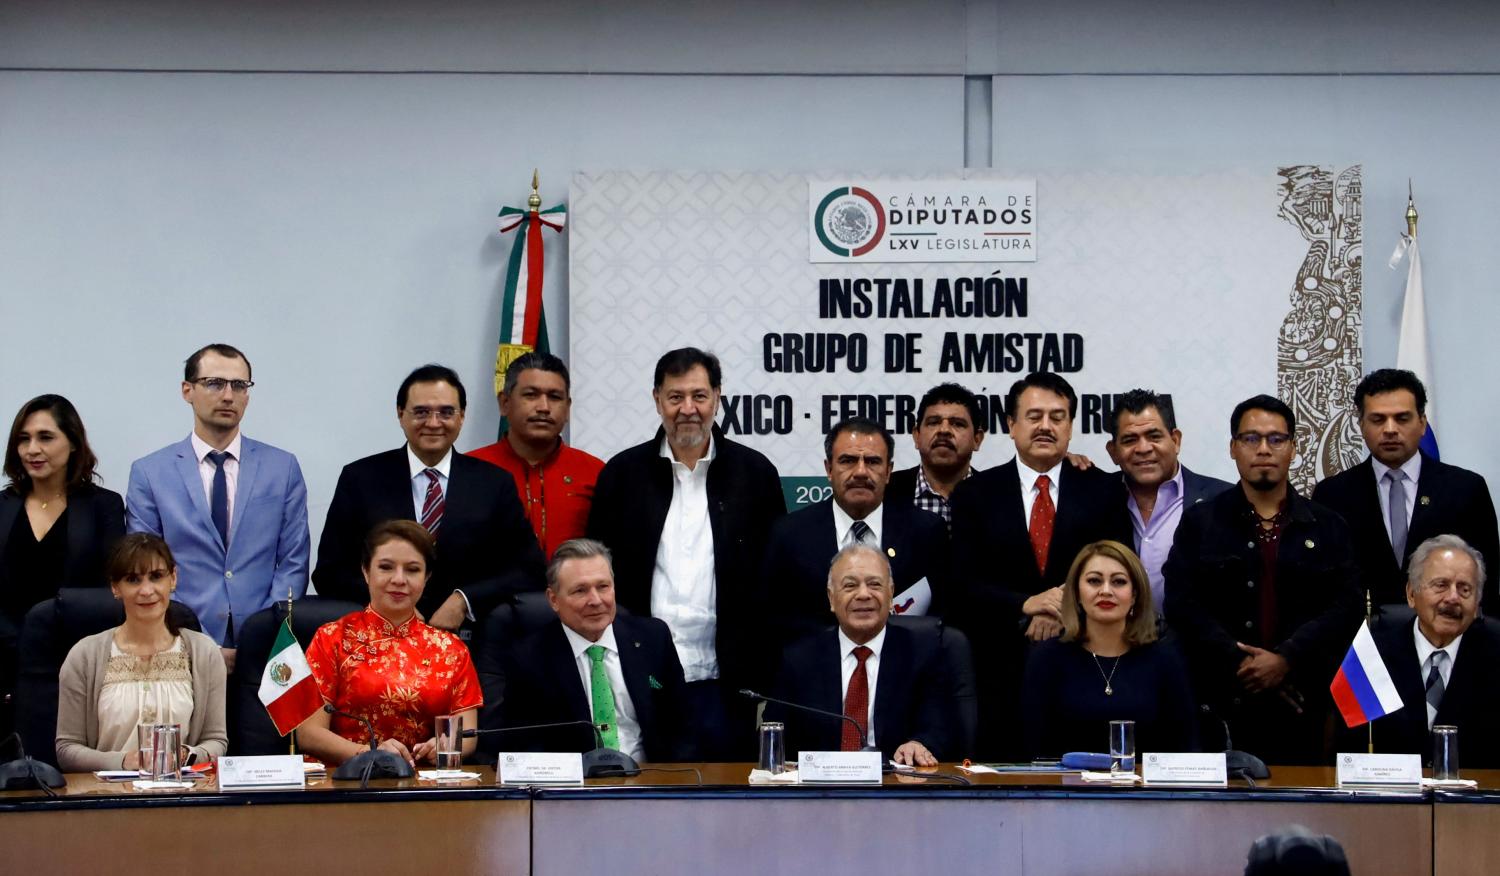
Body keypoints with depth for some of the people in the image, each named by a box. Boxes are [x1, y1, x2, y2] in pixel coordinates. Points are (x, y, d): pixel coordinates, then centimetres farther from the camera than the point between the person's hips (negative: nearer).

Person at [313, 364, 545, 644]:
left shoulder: (494, 484, 9)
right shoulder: (360, 479, 7)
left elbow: (529, 570, 7)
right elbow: (329, 573, 7)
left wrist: (463, 602, -8)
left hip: (468, 645, 0)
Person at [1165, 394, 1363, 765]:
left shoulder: (1328, 528, 12)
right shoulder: (1199, 523, 9)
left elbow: (1346, 606, 1)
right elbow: (1182, 604, -1)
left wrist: (1285, 660, -13)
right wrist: (1240, 664, -12)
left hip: (1303, 710, 1)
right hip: (1222, 707, -1)